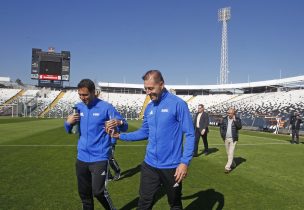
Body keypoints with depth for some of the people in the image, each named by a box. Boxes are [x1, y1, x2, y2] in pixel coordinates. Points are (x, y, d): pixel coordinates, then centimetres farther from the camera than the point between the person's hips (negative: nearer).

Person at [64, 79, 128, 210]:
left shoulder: (105, 107, -11)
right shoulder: (78, 107, 4)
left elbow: (124, 127, -9)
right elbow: (70, 131, 13)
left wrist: (119, 123, -33)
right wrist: (68, 123, -11)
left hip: (99, 158, -5)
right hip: (82, 158, 6)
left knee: (98, 192, -10)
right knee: (84, 193, 15)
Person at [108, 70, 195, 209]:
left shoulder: (178, 104, -14)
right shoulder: (149, 108, 5)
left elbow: (189, 135, -15)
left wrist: (185, 162, -22)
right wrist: (121, 135, 5)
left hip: (171, 166, -5)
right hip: (149, 165, 5)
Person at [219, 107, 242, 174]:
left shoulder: (237, 119, -5)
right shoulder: (224, 119, 4)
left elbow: (239, 127, -19)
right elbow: (221, 127, 11)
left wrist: (235, 120, -25)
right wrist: (222, 135, 3)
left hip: (233, 139, -4)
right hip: (226, 139, 4)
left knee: (231, 153, -9)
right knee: (228, 153, 15)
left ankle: (227, 167, -8)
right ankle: (233, 164, 35)